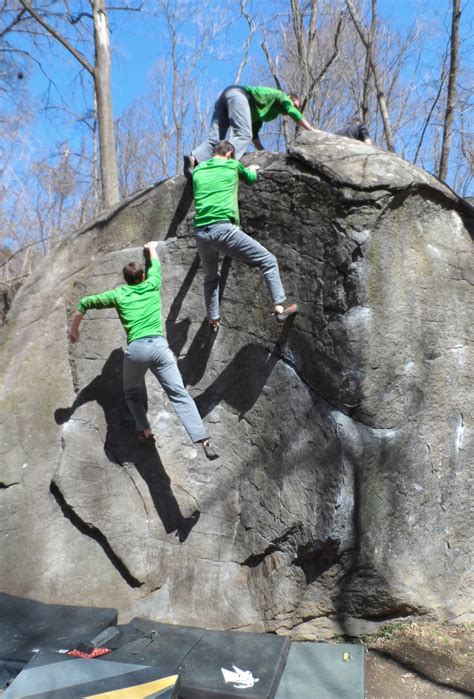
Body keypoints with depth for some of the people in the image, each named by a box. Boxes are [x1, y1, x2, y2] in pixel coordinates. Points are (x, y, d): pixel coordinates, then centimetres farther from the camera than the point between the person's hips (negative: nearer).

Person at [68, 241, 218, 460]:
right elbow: (155, 266, 41)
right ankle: (203, 440, -17)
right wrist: (152, 249, 60)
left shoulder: (118, 294, 18)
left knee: (133, 394, 25)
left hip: (136, 349, 0)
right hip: (159, 345, 0)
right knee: (179, 394, -6)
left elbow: (85, 303, 22)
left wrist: (73, 329, 34)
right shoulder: (151, 286, 19)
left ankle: (144, 431, 8)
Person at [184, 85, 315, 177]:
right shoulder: (281, 96, 20)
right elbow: (294, 114, 6)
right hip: (238, 94, -8)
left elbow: (254, 133, 36)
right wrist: (313, 131, 10)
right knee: (243, 136, -22)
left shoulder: (261, 113, 38)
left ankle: (194, 160, -35)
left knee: (214, 139, -10)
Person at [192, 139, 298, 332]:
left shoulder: (198, 170, 20)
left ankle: (213, 321, 34)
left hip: (200, 233, 5)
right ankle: (279, 308, -2)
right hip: (223, 229, -5)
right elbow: (250, 178, 31)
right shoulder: (232, 165, 11)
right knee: (268, 261, 5)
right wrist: (252, 169, 55)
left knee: (211, 277, 27)